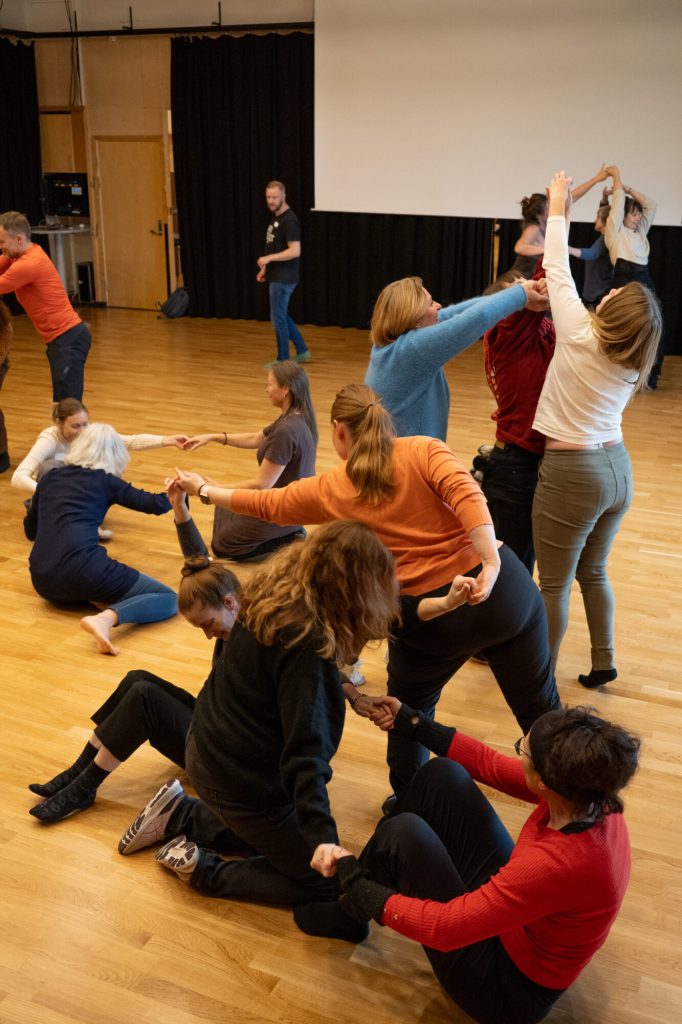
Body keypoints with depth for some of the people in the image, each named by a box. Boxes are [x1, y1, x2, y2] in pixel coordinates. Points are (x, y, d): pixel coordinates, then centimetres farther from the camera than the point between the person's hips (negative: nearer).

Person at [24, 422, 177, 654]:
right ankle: (106, 618, -26)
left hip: (42, 582, 6)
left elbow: (30, 531, 30)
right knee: (169, 599, -1)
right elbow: (158, 505, 9)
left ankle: (88, 598, 5)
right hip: (81, 568, -6)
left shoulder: (50, 477, 20)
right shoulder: (104, 480, 7)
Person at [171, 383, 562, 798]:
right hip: (503, 587, 1)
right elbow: (466, 493, -16)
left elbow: (266, 504, 20)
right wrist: (491, 563, -25)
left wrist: (204, 489, 34)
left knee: (410, 709, 27)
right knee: (540, 708, 16)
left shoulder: (330, 492, 5)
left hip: (428, 617, 0)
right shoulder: (423, 450, 2)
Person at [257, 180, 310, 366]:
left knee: (278, 318, -1)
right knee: (282, 316, 17)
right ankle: (302, 351, 26)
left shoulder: (289, 220, -18)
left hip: (283, 279, -10)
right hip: (276, 276, 10)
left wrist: (268, 258, -24)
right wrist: (265, 268, 17)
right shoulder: (275, 216, 11)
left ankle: (283, 360, 10)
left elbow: (295, 251, -24)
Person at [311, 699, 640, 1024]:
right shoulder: (586, 788, -18)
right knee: (442, 774, -1)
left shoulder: (559, 863, -40)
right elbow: (492, 766, -2)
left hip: (506, 988, -7)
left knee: (403, 833, -15)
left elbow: (442, 927, -32)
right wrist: (411, 722, 3)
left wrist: (351, 878, -21)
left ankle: (345, 912, 14)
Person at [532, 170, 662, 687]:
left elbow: (558, 273, -5)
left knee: (555, 583, 6)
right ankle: (604, 662, 33)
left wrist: (558, 211, 7)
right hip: (618, 468, 7)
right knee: (594, 571, 23)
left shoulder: (580, 337, -16)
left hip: (573, 473, -7)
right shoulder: (633, 362, 2)